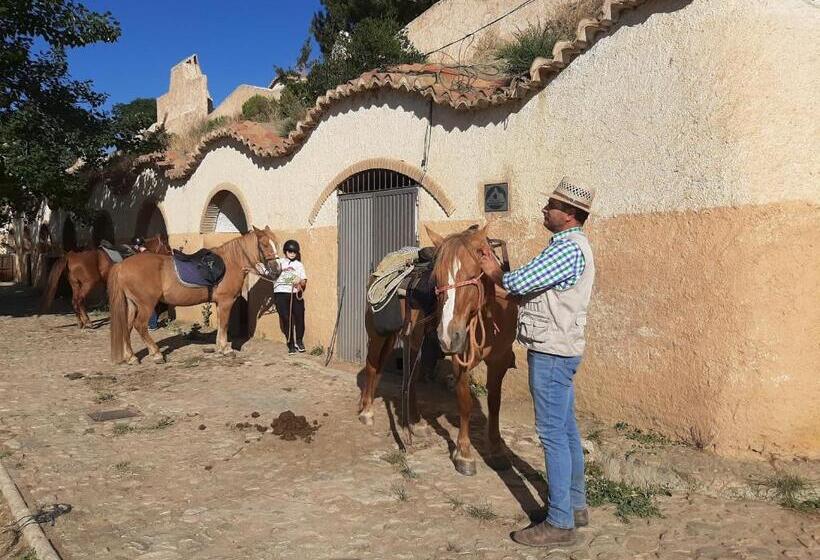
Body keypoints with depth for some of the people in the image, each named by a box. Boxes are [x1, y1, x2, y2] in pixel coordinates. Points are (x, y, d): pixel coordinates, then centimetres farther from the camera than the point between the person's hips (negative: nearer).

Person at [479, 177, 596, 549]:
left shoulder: (567, 248, -20)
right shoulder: (571, 245, 15)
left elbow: (520, 282, -24)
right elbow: (535, 287, 16)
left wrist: (495, 273, -3)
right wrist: (501, 276, 3)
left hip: (550, 353, -11)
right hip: (559, 351, 11)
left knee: (553, 434, -5)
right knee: (567, 431, 17)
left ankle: (560, 524, 3)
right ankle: (576, 506, 28)